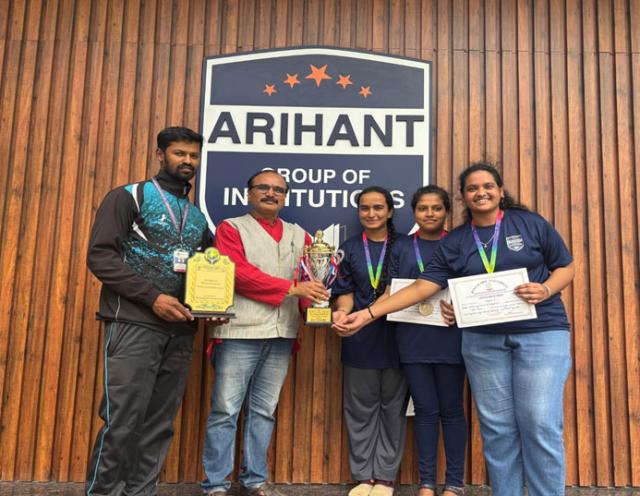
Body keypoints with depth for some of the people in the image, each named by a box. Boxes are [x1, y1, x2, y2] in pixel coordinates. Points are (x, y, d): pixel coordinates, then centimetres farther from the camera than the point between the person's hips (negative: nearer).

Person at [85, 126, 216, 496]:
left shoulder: (199, 217, 17)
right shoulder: (129, 197, 1)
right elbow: (100, 256, -9)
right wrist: (152, 297, -17)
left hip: (180, 333, 5)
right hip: (135, 326, -5)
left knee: (159, 425, 9)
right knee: (121, 422, -4)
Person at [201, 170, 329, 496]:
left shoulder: (298, 235, 18)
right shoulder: (232, 228, 4)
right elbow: (237, 272, -10)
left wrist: (316, 299, -8)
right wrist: (291, 288, -13)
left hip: (282, 335, 4)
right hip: (240, 332, -4)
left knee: (264, 410, 11)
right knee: (226, 410, 0)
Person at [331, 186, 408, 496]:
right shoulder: (349, 248, 9)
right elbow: (344, 292, 5)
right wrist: (342, 312, -16)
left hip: (395, 338, -1)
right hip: (359, 339, 1)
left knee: (392, 408, 5)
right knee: (361, 409, 7)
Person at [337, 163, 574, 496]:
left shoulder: (530, 223, 2)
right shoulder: (454, 242, 6)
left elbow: (566, 267, 9)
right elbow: (421, 286, 0)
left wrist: (546, 290, -14)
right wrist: (368, 313, -8)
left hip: (540, 332, -2)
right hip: (482, 338, 2)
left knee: (540, 425, -4)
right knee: (496, 426, 6)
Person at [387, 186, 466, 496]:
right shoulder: (402, 247, 10)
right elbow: (392, 291, 12)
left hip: (449, 336, -1)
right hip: (413, 337, 1)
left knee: (451, 409, 6)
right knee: (425, 409, 6)